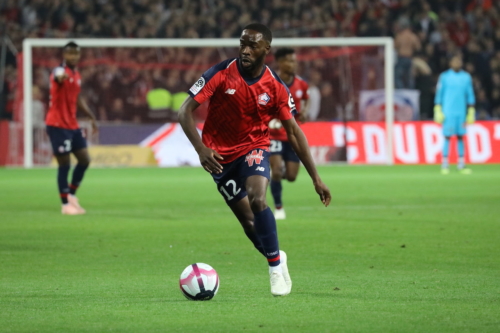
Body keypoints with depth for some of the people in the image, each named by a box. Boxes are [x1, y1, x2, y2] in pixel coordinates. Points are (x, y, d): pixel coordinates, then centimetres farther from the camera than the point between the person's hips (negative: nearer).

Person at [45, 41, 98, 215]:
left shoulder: (77, 75, 12)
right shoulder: (60, 72, -15)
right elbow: (58, 77, -43)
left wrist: (92, 117, 24)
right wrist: (61, 76, -67)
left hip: (72, 125, 8)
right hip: (57, 125, -8)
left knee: (84, 160, 8)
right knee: (64, 164, -6)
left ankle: (71, 195, 25)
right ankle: (66, 205, 3)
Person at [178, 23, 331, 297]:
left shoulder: (276, 87, -11)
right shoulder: (220, 75, -17)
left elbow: (293, 132, -2)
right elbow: (185, 112, -17)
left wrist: (316, 178, -4)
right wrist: (201, 149, -33)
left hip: (254, 150, 0)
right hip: (221, 155, 0)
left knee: (257, 200, -29)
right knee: (249, 222, 2)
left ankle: (275, 264, -11)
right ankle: (277, 260, 32)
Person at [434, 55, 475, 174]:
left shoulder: (466, 77, 9)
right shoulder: (444, 77, 0)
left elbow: (470, 95, 12)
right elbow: (439, 95, 1)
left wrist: (471, 113, 8)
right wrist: (438, 112, -4)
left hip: (461, 112, 3)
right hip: (448, 112, -3)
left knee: (460, 137, 3)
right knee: (447, 137, -4)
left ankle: (461, 165, 6)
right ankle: (445, 165, -1)